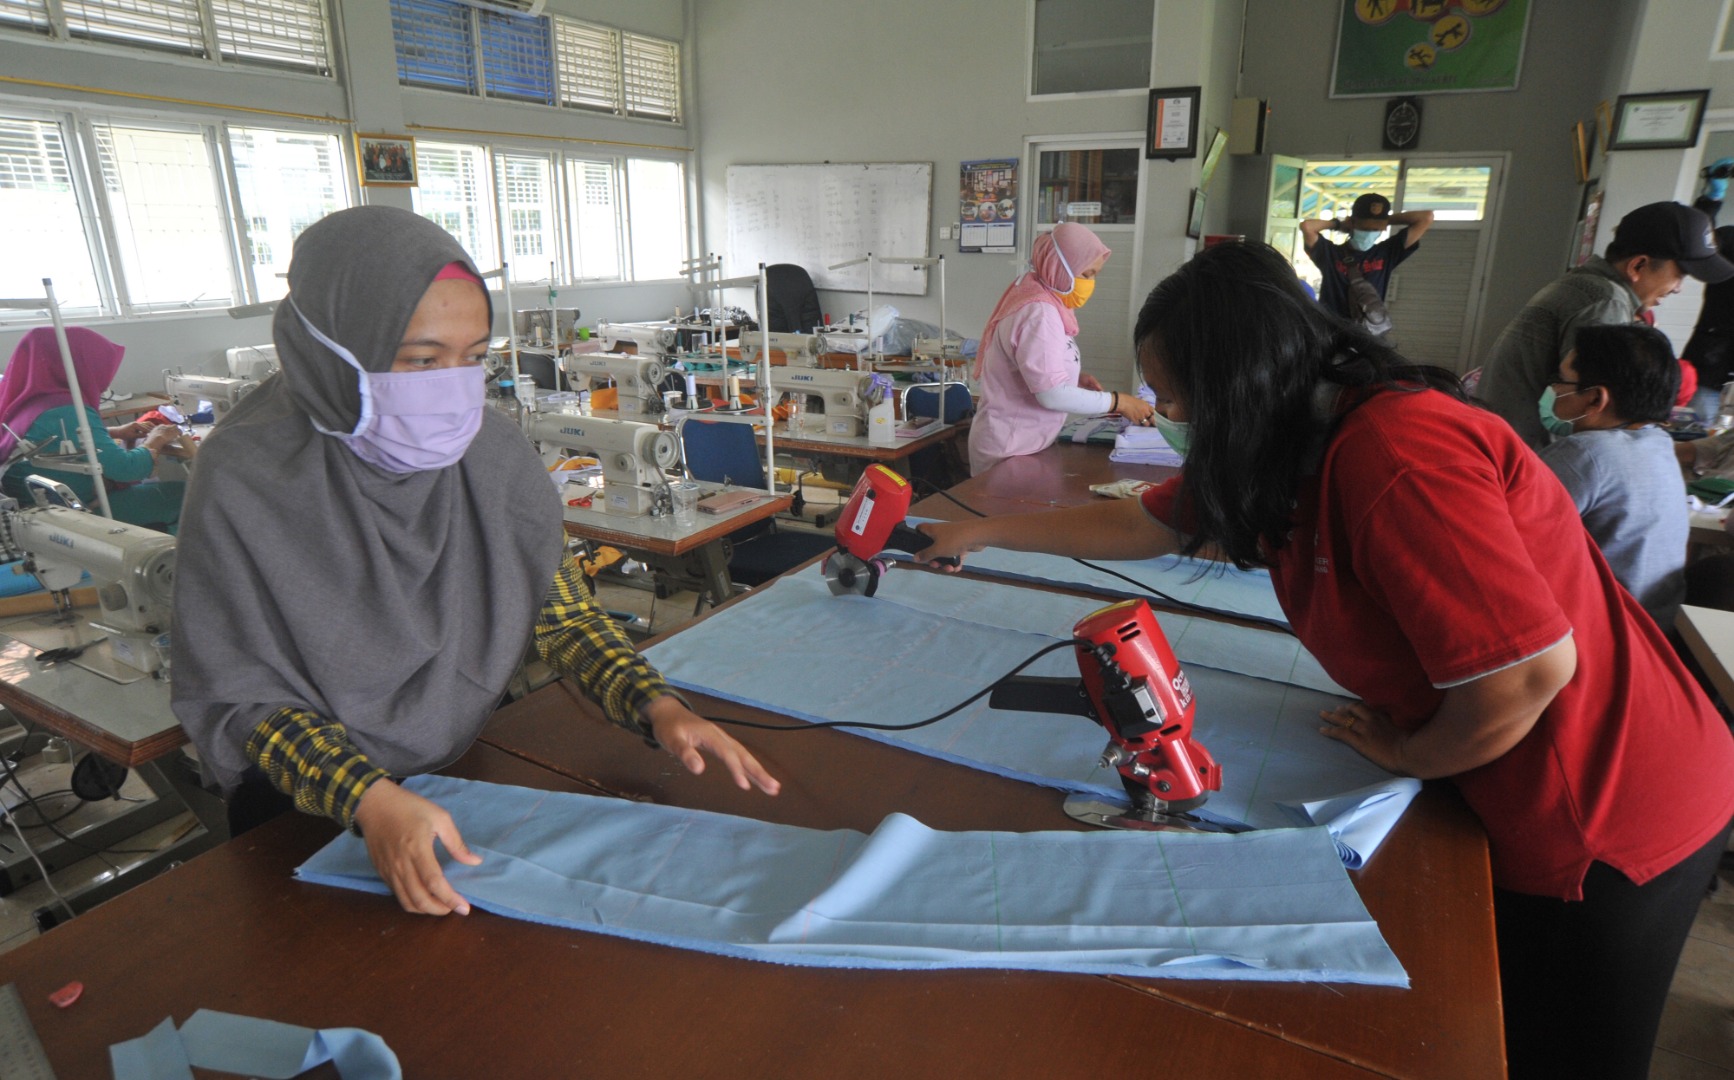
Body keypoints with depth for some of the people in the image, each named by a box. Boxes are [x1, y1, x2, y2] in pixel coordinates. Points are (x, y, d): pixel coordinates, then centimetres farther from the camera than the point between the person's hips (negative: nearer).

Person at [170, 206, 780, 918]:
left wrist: (657, 705, -18)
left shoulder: (490, 449, -7)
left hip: (473, 767, 3)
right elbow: (239, 698, -12)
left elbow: (560, 609, -2)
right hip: (311, 816, -2)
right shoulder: (245, 481, -17)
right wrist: (367, 800, -28)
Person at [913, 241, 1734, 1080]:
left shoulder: (1395, 453, -31)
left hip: (1603, 825, -8)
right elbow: (1142, 523, 8)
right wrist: (983, 533, 12)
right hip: (1514, 798, 8)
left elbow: (1531, 667, -32)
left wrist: (1409, 754, -12)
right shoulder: (1296, 442, -1)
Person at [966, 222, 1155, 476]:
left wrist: (1074, 379, 3)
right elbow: (1052, 395, -25)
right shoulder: (1038, 312, -20)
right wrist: (1118, 402, -17)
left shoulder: (1042, 302, 10)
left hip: (1022, 443, 10)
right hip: (1011, 449, -10)